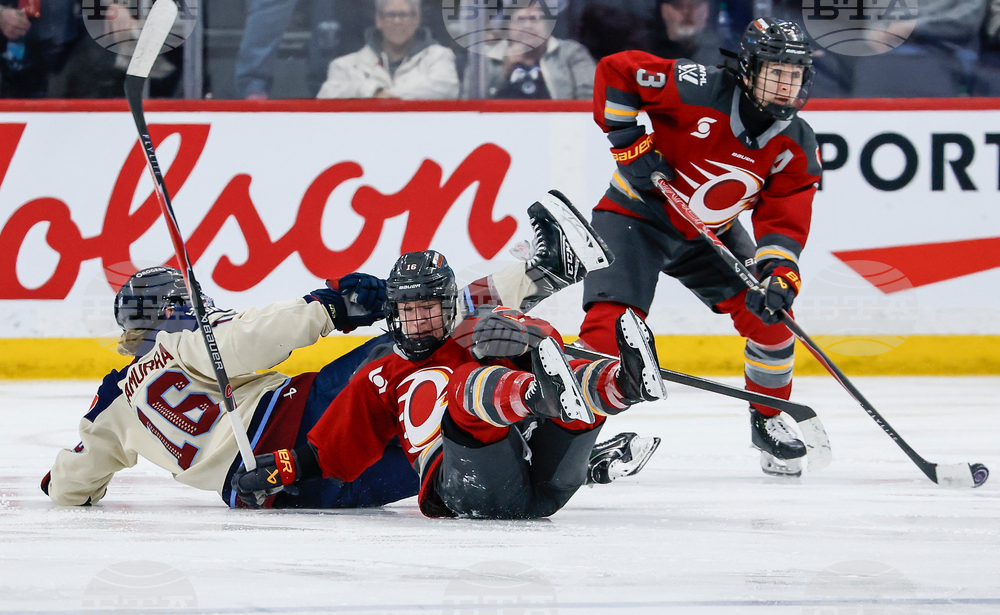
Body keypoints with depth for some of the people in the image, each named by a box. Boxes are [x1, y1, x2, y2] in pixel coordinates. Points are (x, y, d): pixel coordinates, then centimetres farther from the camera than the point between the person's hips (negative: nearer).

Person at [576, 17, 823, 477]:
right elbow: (614, 72, -21)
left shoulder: (797, 149, -11)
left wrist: (779, 275, -30)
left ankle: (769, 421, 19)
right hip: (637, 215, -5)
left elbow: (783, 222, -12)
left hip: (710, 232, 5)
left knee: (769, 314, -2)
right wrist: (628, 141, -25)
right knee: (610, 328, -21)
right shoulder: (700, 91, -27)